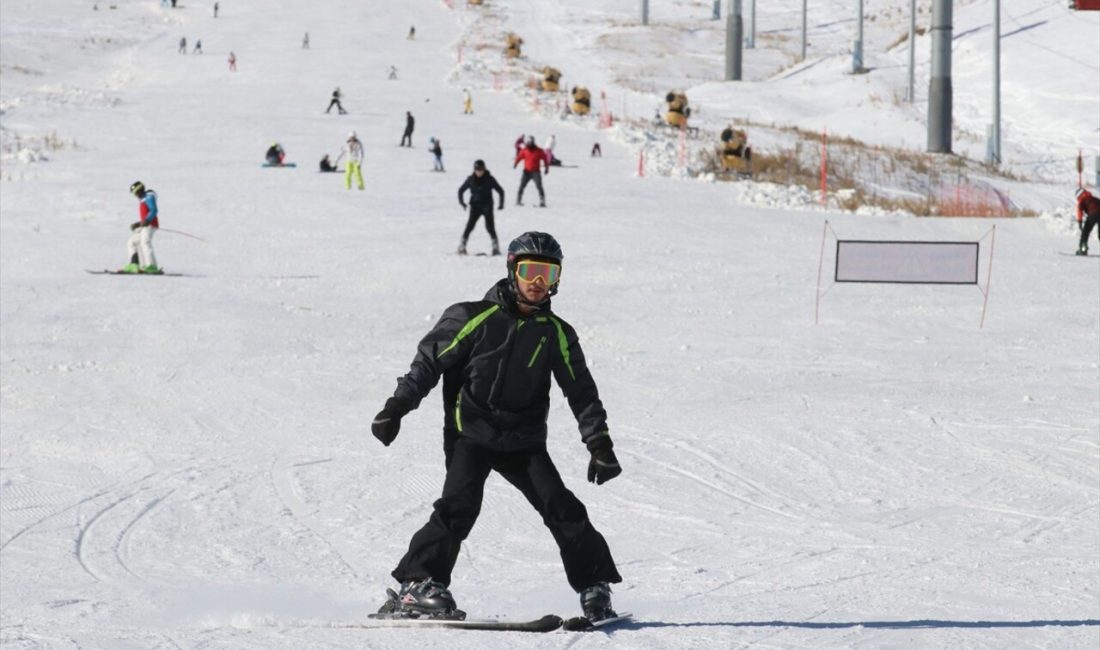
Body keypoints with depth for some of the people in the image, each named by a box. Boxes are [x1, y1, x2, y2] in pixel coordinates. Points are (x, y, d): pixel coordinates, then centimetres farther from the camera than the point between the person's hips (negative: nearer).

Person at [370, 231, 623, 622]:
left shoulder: (557, 334, 6)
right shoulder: (476, 318, -5)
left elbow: (581, 392, 11)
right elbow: (429, 361, -1)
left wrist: (599, 443, 3)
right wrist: (397, 406, -9)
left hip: (524, 441, 3)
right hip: (471, 434, -3)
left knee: (561, 508, -8)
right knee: (460, 505, -23)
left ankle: (595, 589, 5)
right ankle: (418, 584, -20)